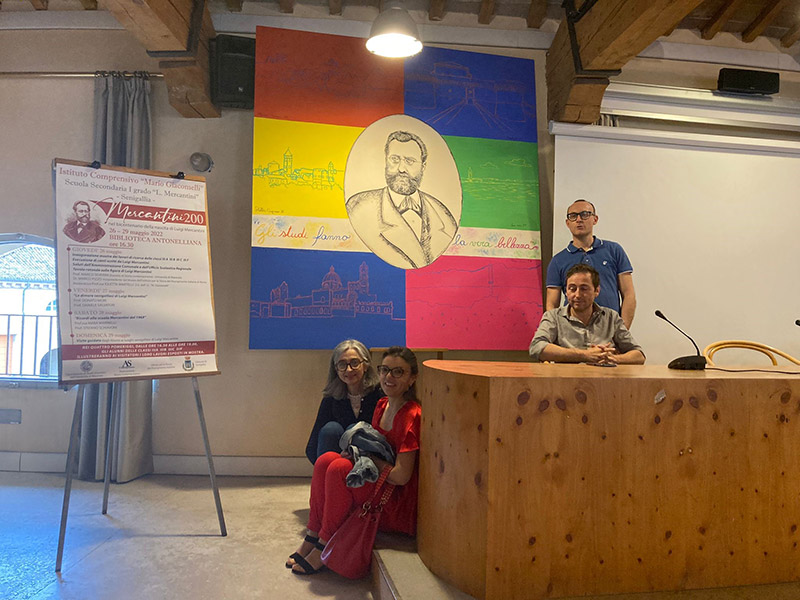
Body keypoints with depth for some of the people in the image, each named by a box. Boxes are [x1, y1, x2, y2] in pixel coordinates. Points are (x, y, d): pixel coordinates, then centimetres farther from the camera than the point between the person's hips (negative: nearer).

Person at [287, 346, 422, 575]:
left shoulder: (412, 416, -20)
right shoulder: (382, 405, 7)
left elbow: (401, 476, -22)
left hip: (402, 503, -8)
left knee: (340, 469, -24)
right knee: (326, 460, -10)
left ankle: (325, 547, -11)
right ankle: (312, 537, -3)